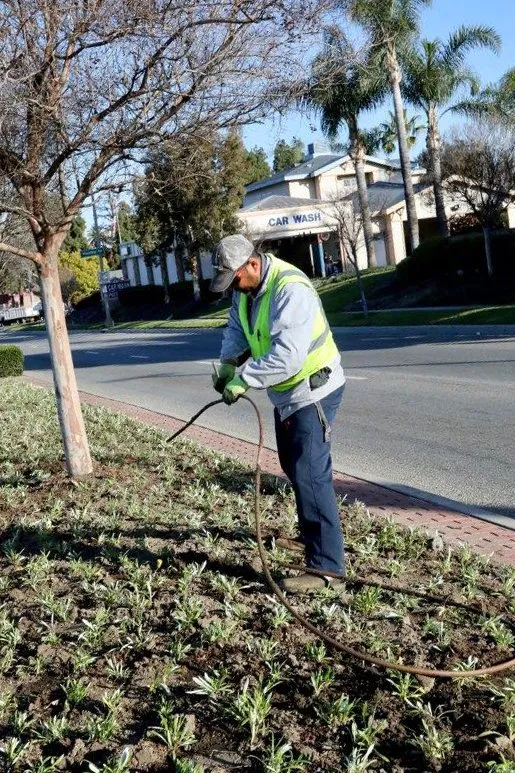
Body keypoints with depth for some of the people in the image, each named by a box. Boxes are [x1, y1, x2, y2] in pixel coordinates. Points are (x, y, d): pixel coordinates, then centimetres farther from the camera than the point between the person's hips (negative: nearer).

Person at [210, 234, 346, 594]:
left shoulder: (290, 290, -29)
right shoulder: (247, 287, 1)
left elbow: (287, 356, -36)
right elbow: (237, 329, 13)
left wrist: (244, 379, -31)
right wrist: (228, 365, -3)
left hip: (314, 390, -10)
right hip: (287, 392, 10)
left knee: (310, 474, -14)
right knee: (294, 467, 22)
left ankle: (327, 564, -8)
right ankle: (311, 535, 41)